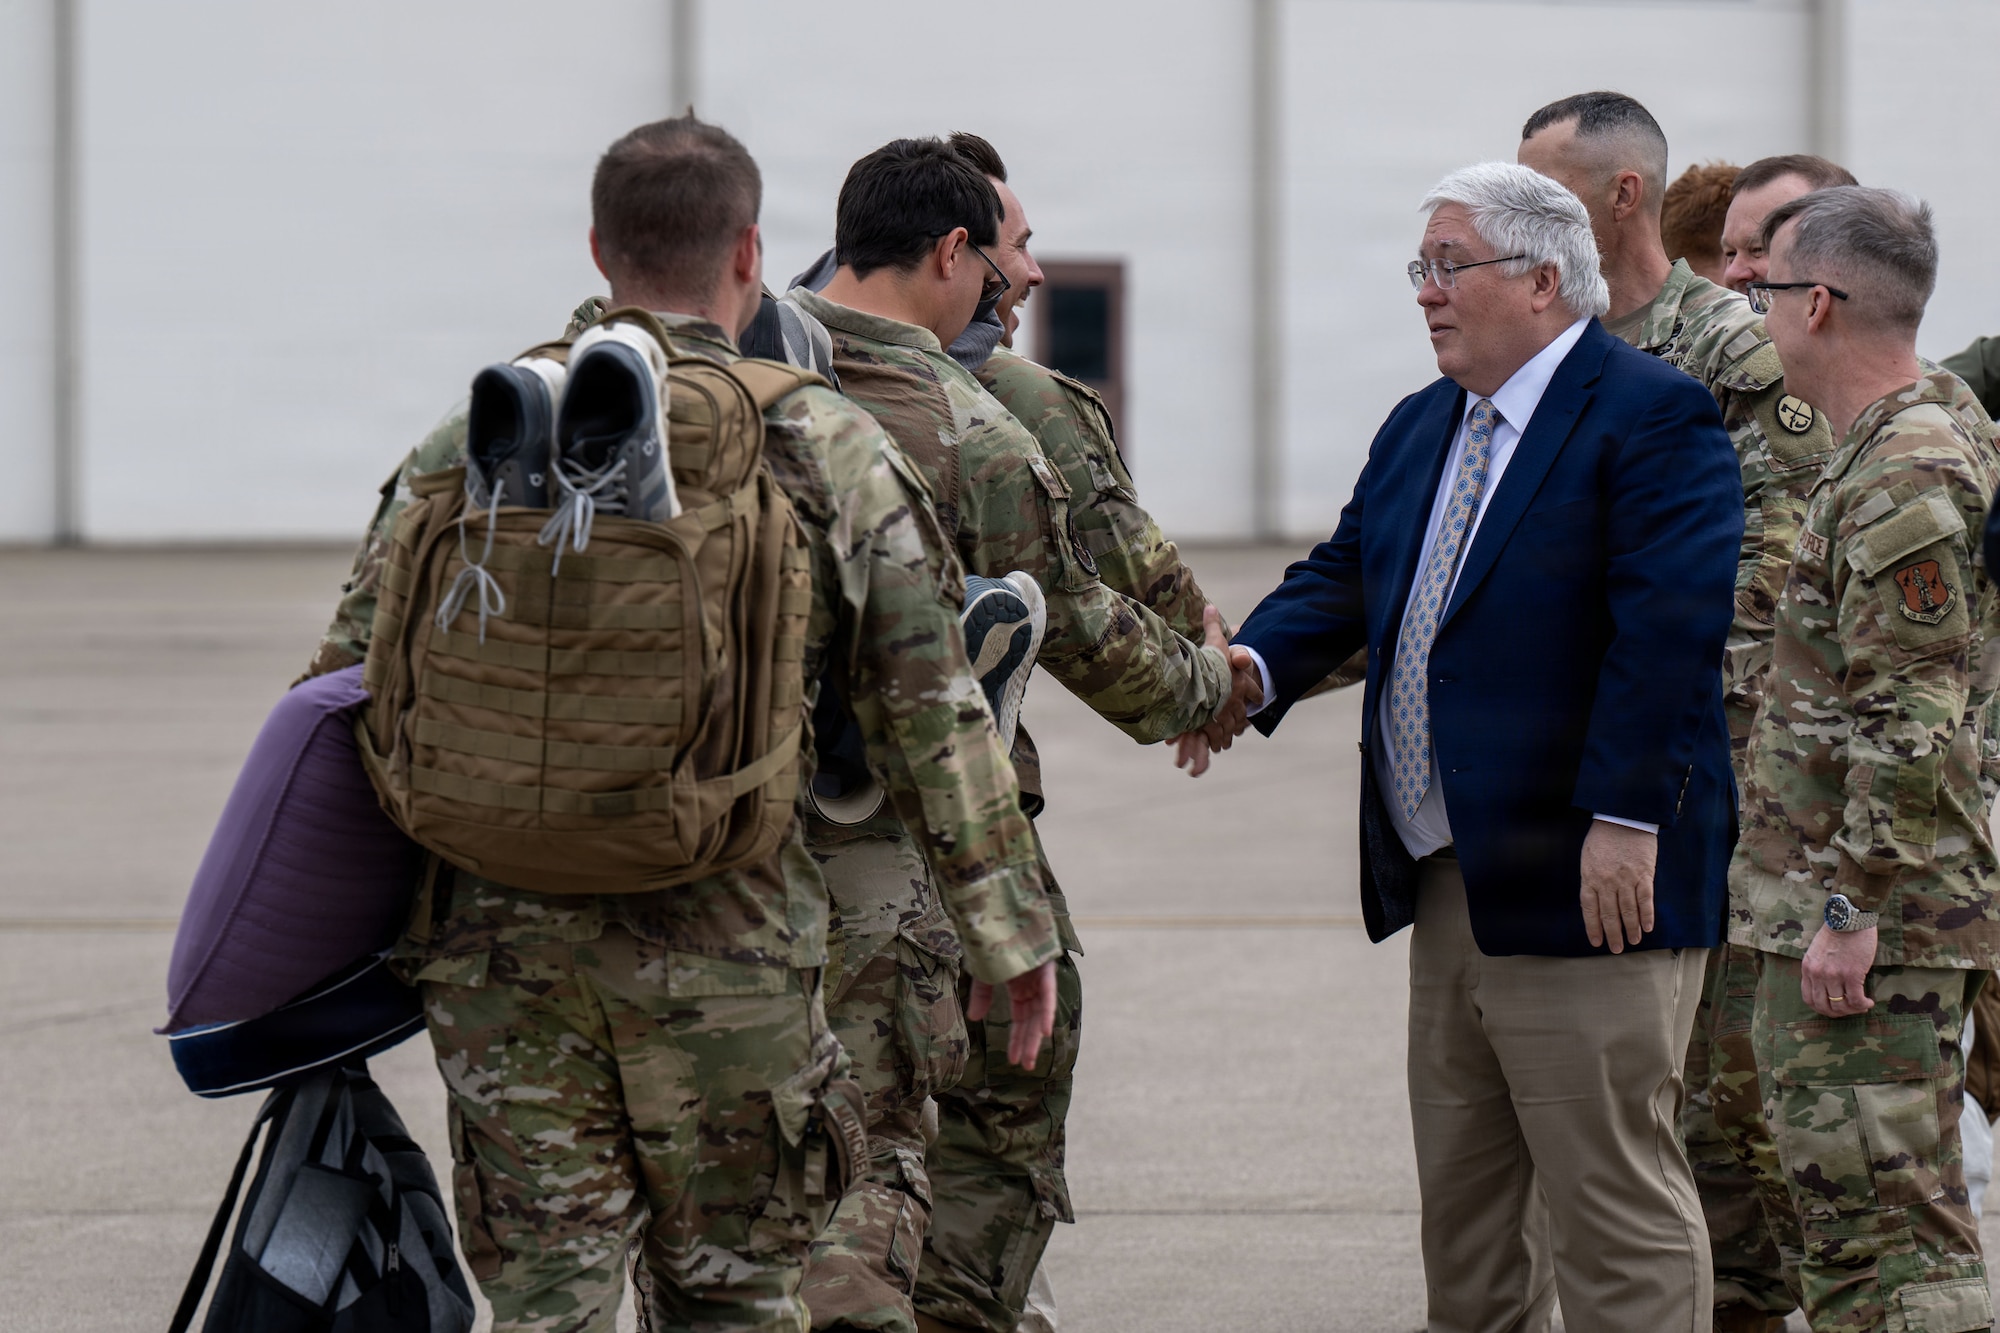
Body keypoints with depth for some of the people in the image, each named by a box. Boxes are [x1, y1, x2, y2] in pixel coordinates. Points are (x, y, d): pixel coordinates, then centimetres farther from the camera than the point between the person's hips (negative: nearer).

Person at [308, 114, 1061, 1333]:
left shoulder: (476, 442, 5)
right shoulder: (833, 453, -1)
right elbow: (935, 716, 0)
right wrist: (1011, 926, 6)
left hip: (503, 949, 2)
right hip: (730, 950, -1)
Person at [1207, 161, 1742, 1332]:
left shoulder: (1653, 419, -11)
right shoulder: (1420, 431, 18)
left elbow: (1670, 626, -19)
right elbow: (1346, 576, 17)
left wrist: (1624, 818, -24)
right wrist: (1259, 666, -4)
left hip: (1586, 883, -9)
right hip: (1449, 883, 9)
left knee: (1612, 1194, -5)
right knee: (1462, 1196, 14)